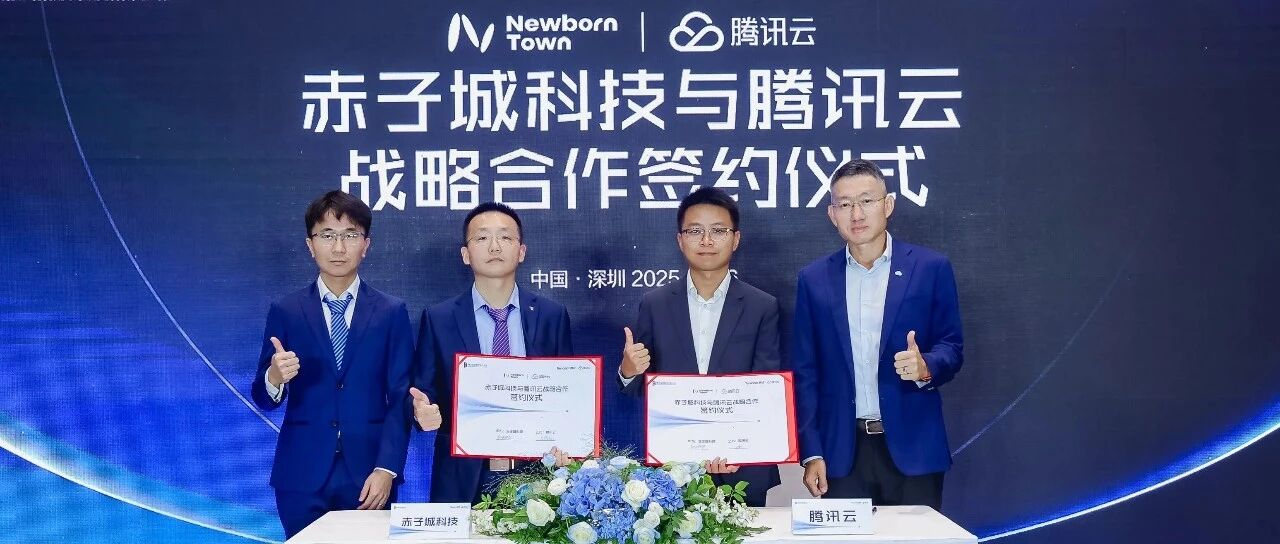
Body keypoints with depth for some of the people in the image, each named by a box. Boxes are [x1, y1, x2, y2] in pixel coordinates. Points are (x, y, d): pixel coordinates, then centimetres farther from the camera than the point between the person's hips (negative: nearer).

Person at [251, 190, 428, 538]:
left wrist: (386, 469, -10)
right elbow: (264, 399, 3)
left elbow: (401, 398, -1)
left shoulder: (391, 312, 3)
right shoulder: (285, 311, 5)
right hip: (301, 476, 1)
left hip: (368, 474, 0)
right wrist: (275, 377, -19)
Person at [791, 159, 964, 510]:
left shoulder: (931, 268, 1)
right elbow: (805, 372, 5)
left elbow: (952, 348, 4)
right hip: (841, 453, 1)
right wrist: (811, 454, -1)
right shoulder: (814, 279, 6)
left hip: (912, 447, -1)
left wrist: (926, 368, -19)